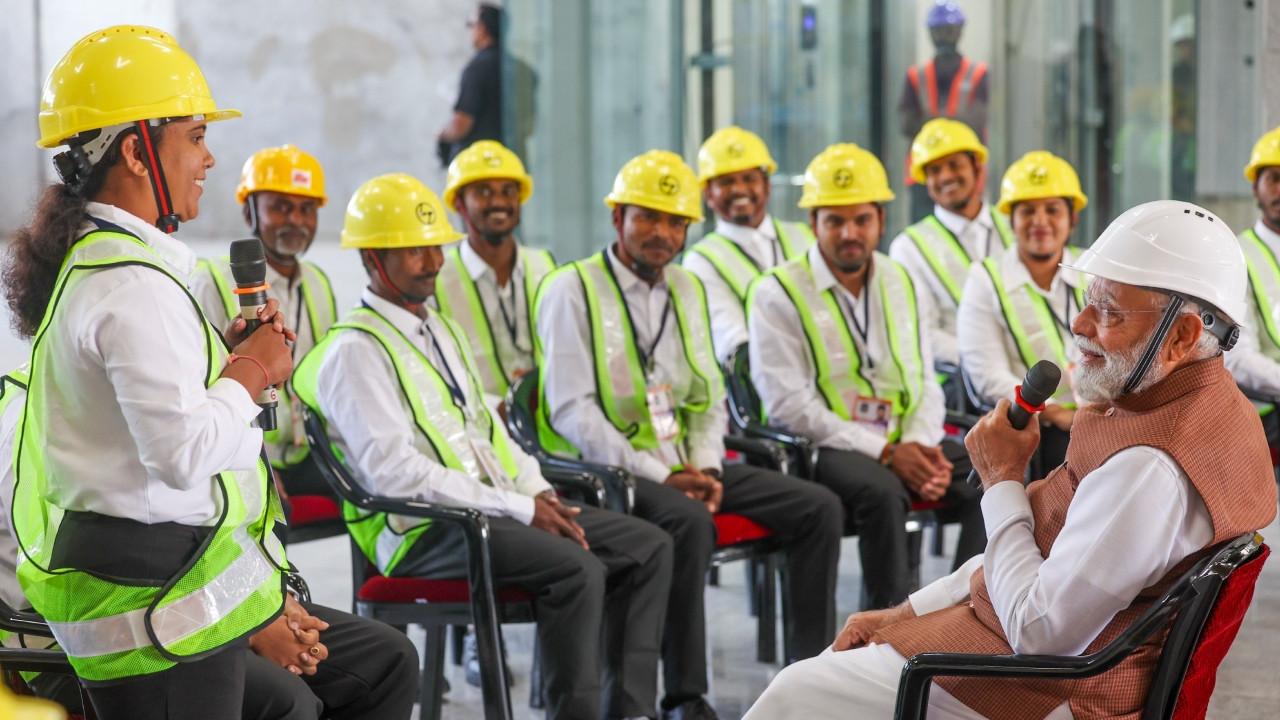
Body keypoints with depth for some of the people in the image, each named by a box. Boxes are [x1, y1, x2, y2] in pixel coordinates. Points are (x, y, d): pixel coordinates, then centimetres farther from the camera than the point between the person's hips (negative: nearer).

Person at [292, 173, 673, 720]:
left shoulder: (442, 332, 20)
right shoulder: (355, 350, -10)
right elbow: (393, 471, -19)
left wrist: (538, 492, 3)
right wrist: (519, 508, -19)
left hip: (493, 507, 9)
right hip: (424, 531, -9)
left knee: (648, 547, -1)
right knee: (577, 568, -30)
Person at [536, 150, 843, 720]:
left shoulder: (687, 290, 15)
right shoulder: (571, 290, -6)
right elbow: (571, 412, -14)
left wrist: (706, 467, -3)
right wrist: (659, 477, -18)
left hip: (684, 465, 7)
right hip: (607, 470, -7)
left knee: (818, 508, -7)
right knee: (690, 521, -36)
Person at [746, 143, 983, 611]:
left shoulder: (900, 284, 15)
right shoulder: (778, 293, -4)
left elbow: (924, 381, 15)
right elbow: (788, 404, -12)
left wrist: (920, 444, -9)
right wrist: (883, 452, -17)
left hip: (902, 445, 6)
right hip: (822, 448, -5)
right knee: (883, 491, -36)